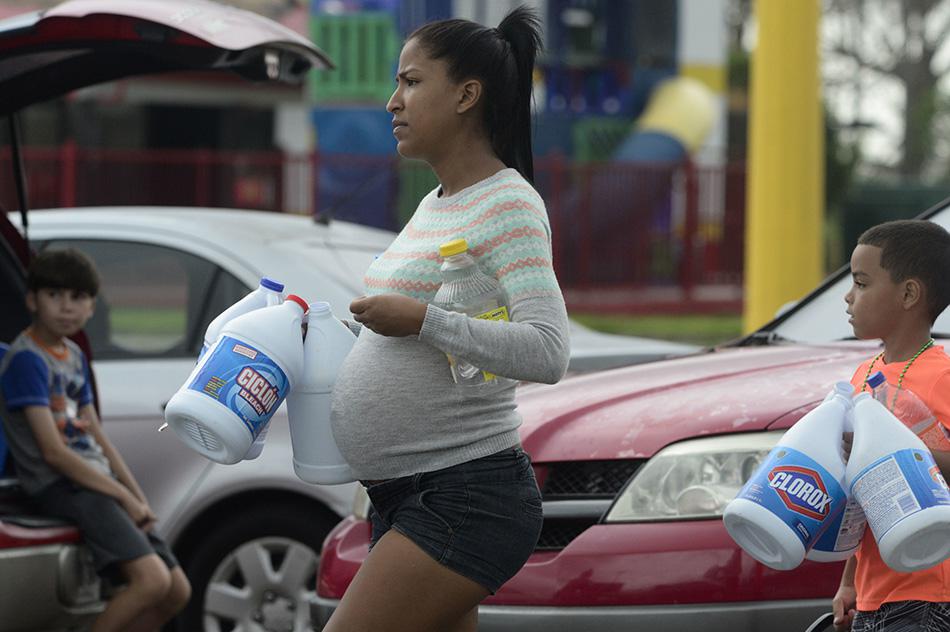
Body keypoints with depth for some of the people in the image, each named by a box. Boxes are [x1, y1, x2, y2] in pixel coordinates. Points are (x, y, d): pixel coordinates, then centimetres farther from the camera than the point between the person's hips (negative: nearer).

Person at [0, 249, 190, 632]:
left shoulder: (75, 356, 16)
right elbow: (53, 451, -16)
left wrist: (140, 499, 5)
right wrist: (125, 497, -13)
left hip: (95, 482, 9)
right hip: (59, 486, -9)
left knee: (177, 591, 5)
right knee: (152, 578, -26)